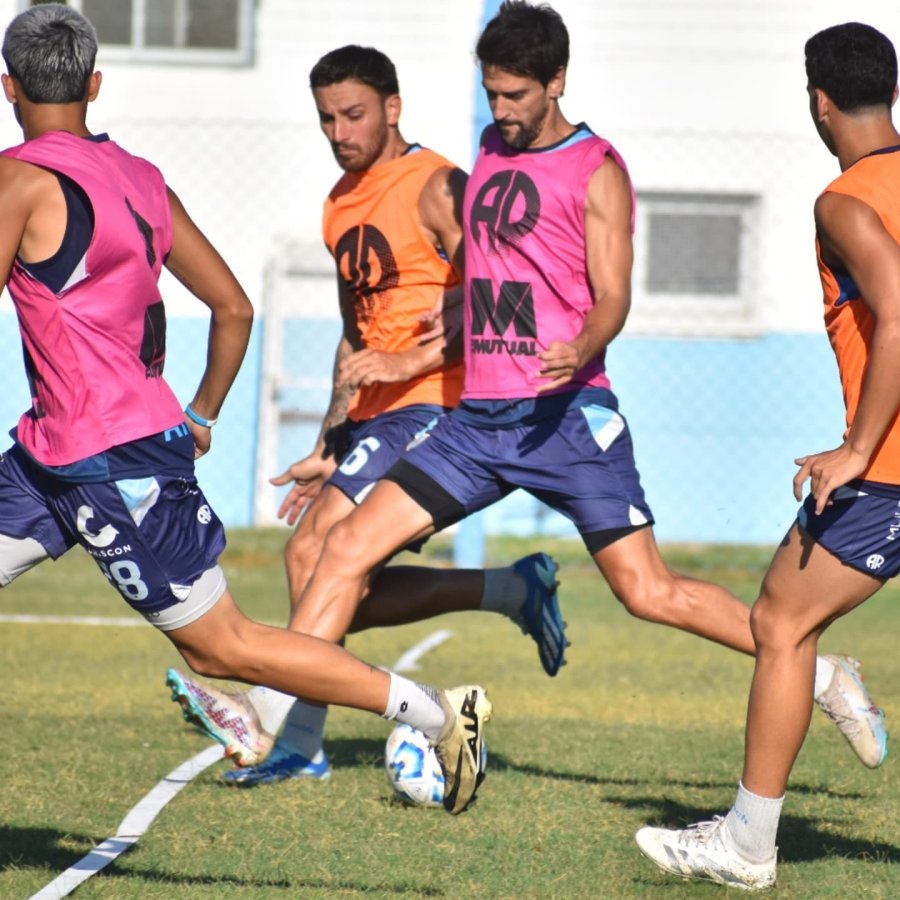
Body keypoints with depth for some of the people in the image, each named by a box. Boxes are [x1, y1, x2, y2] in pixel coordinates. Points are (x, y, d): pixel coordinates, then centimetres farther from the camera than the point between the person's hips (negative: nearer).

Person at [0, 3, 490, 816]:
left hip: (114, 465, -9)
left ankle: (439, 712, -1)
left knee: (223, 646, -2)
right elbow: (234, 307, 14)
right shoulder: (141, 180, 9)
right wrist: (201, 418, 26)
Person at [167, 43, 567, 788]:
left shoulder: (435, 187, -8)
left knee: (316, 549, -19)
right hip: (374, 417, 9)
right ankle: (516, 592, 15)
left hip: (429, 405, -9)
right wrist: (328, 449, 22)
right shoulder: (341, 206, 18)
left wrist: (407, 363, -21)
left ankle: (278, 720, -19)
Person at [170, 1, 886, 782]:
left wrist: (580, 350, -33)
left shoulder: (596, 171, -5)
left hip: (565, 415, -6)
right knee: (348, 546, -4)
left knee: (649, 592, -8)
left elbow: (611, 299, -12)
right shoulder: (493, 150, 15)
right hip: (480, 417, 6)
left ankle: (820, 674, 6)